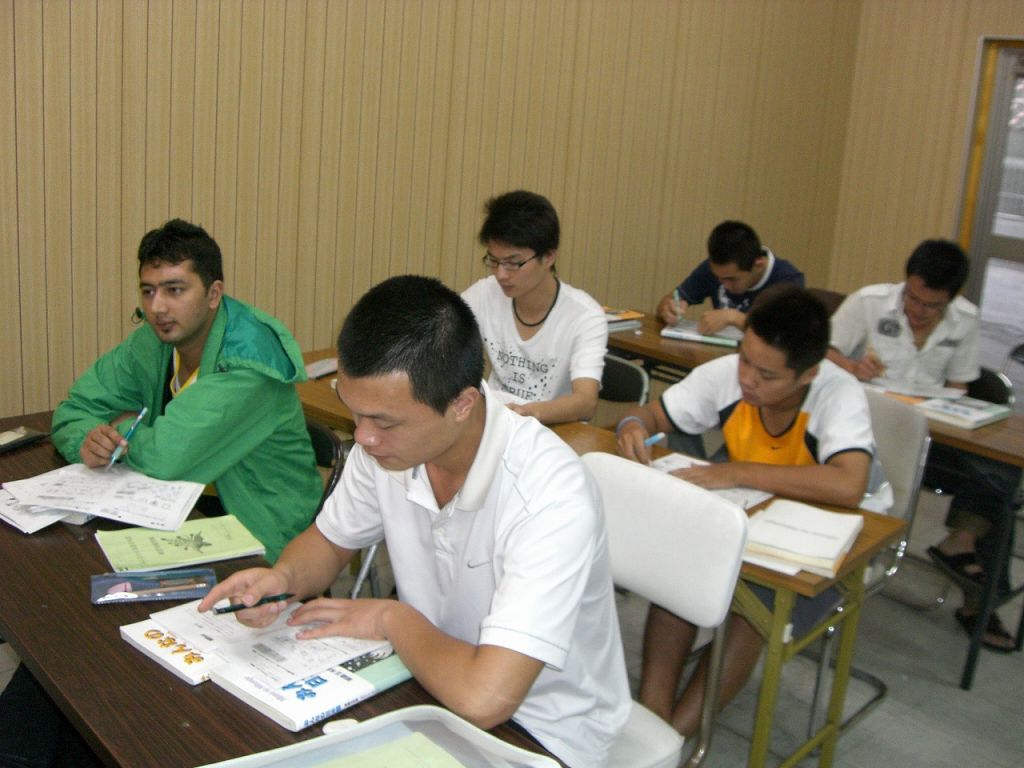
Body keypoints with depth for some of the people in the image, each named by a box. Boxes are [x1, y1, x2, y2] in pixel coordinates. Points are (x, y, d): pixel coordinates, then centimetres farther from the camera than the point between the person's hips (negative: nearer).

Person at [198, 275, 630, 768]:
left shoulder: (551, 496, -33)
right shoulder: (386, 441, -12)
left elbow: (483, 697, -38)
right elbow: (329, 540, 8)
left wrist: (393, 618, -20)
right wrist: (284, 576, -14)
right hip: (438, 684, 6)